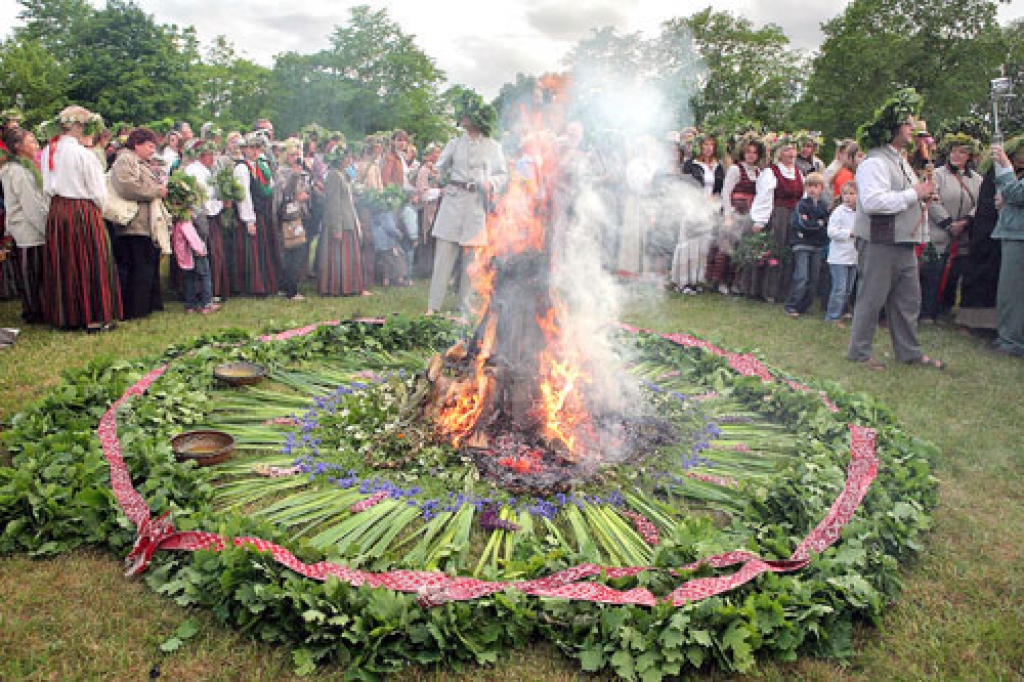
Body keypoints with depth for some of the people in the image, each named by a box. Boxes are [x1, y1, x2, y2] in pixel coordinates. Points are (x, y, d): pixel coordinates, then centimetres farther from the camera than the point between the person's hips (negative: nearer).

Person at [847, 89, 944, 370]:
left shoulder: (901, 160, 20)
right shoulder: (875, 162, -13)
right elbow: (872, 201, -27)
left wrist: (924, 193, 13)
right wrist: (914, 194, -19)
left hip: (905, 244, 10)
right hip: (881, 244, -10)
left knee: (908, 301, 14)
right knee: (871, 300, -1)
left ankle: (909, 351, 24)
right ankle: (860, 351, 10)